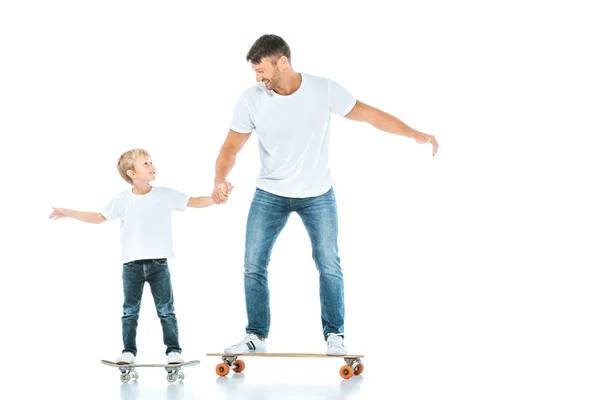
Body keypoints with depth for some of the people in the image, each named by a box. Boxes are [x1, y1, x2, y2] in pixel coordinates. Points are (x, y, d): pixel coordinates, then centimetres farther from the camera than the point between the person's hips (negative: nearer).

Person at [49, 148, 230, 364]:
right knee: (130, 311, 7)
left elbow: (195, 202, 0)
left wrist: (216, 197, -16)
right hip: (132, 265, 1)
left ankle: (174, 350, 9)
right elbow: (98, 217, 7)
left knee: (166, 310, 3)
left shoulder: (167, 195, 0)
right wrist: (68, 213, 2)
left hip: (159, 263, 0)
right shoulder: (122, 200, 0)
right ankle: (128, 351, 14)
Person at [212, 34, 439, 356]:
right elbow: (231, 146, -8)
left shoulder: (325, 90, -16)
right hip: (270, 195, 1)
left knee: (329, 265, 0)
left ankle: (334, 335, 15)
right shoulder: (251, 100, -14)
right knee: (253, 265, -1)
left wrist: (414, 133, -14)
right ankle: (255, 337, 11)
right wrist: (219, 181, -23)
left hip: (318, 195, -1)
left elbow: (369, 114, -9)